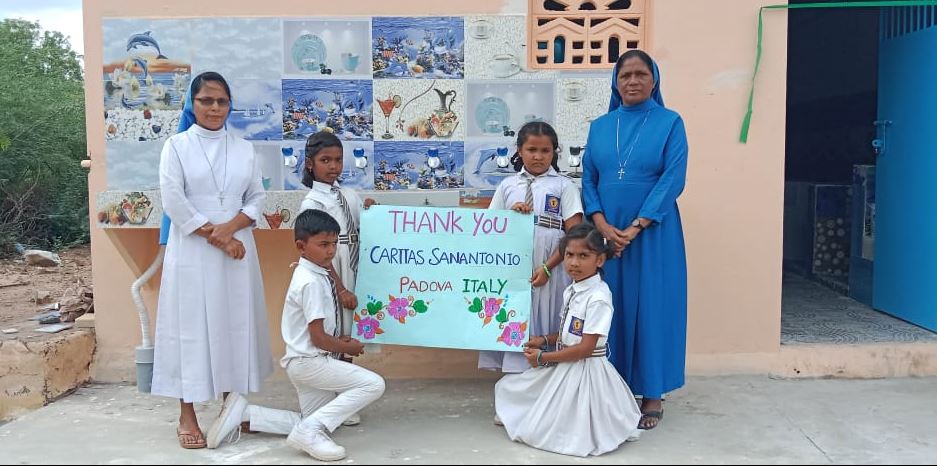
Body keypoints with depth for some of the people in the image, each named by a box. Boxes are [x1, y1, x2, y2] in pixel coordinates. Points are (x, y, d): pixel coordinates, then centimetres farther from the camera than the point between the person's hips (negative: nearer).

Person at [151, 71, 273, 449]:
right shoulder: (176, 145, 0)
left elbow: (257, 198, 7)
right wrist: (214, 237, -11)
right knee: (191, 328, 0)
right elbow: (173, 203, -8)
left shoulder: (244, 149, 10)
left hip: (237, 249, 3)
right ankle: (187, 416, 8)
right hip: (192, 252, -3)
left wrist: (229, 229, -11)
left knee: (235, 326, 7)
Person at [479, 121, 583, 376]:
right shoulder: (508, 186, 12)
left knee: (546, 326, -1)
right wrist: (512, 214, -5)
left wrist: (547, 267, -11)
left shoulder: (563, 186, 4)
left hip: (550, 269, -2)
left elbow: (574, 233, -2)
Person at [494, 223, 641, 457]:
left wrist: (543, 358, -18)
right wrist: (545, 340, 2)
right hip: (564, 366, 9)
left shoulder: (598, 297, -23)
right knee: (508, 387, 17)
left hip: (584, 370, -9)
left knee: (538, 431, -4)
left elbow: (585, 348, -24)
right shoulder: (570, 291, 5)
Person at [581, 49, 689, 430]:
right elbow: (588, 180, 6)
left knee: (651, 307, 2)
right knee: (611, 308, 6)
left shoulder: (670, 123, -1)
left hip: (652, 234, -3)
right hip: (607, 234, 3)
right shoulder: (600, 126, 10)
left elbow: (673, 180, -9)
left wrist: (635, 228, -15)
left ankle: (652, 393, 13)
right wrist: (603, 226, -10)